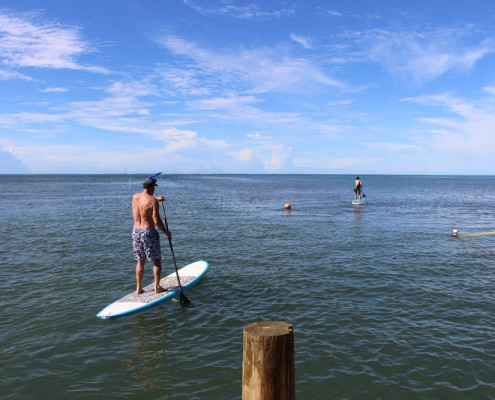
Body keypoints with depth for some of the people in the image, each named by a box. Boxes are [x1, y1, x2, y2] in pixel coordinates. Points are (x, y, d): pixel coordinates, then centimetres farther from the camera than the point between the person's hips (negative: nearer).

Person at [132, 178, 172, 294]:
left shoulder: (135, 197, 6)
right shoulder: (153, 201, -13)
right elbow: (157, 221, -17)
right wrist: (167, 232, -4)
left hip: (135, 231, 6)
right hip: (149, 232, -6)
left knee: (140, 261, 16)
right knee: (157, 261, 8)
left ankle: (139, 288, 18)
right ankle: (157, 287, 10)